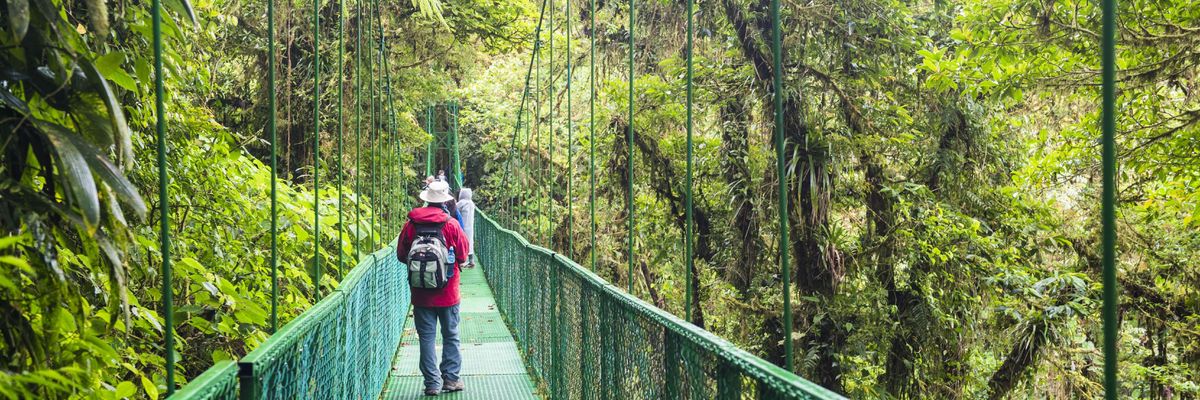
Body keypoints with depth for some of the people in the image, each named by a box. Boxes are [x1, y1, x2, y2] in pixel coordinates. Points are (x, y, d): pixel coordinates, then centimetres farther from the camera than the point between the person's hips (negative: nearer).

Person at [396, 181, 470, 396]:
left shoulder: (411, 225, -5)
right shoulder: (451, 224, -9)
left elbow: (401, 255, 4)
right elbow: (463, 255, -1)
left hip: (421, 293, 1)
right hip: (448, 292, -1)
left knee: (426, 337, 6)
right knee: (450, 336, 11)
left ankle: (432, 382, 5)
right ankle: (451, 378, 12)